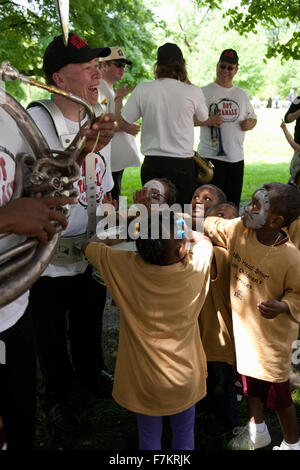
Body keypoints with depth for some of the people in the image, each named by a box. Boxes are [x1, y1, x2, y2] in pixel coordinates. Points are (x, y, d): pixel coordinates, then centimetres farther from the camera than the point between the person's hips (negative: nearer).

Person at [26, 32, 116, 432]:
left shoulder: (99, 123, 4)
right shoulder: (36, 121, -20)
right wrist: (83, 149, -46)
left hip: (89, 253, 6)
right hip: (48, 259, -5)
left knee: (89, 324, 23)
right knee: (52, 335, 15)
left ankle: (90, 377, 50)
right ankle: (56, 395, 40)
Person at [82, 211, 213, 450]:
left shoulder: (125, 266, -23)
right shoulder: (196, 266, -21)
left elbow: (89, 246, -3)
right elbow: (205, 241, 4)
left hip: (144, 380, 0)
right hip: (185, 377, 1)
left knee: (149, 437, 23)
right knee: (184, 432, 25)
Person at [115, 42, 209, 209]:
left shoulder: (143, 89, -4)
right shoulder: (193, 91, -5)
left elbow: (122, 123, 5)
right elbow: (204, 118, 16)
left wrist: (118, 99, 25)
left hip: (152, 164, 1)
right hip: (183, 164, -1)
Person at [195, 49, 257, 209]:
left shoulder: (242, 94, 16)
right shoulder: (204, 92, -1)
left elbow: (253, 117, 24)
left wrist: (249, 124, 1)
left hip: (237, 157, 5)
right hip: (211, 156, -5)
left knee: (233, 204, 10)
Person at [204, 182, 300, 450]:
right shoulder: (238, 229, -13)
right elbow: (210, 225, 3)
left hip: (272, 333, -6)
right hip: (243, 325, 7)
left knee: (277, 392, 12)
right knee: (249, 379, 26)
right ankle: (257, 431, 53)